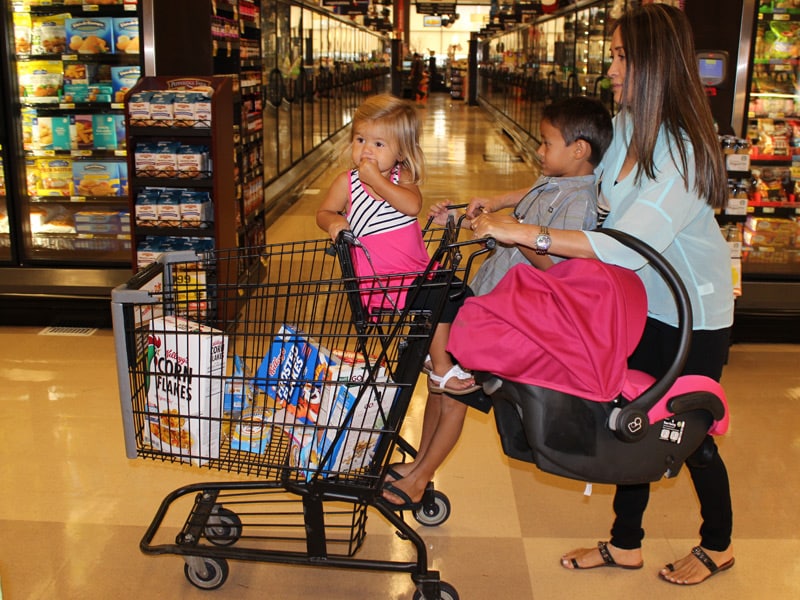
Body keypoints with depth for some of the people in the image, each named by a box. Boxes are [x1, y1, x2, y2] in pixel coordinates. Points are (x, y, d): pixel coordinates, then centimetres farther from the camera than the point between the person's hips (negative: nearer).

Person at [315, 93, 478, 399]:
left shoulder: (403, 178, 0)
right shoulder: (347, 182, -5)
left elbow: (412, 205, -21)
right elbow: (324, 212, 5)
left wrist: (377, 180, -25)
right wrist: (334, 222, -18)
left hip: (419, 270, 5)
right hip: (380, 280, -5)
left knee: (461, 294, 4)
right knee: (439, 299, -20)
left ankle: (437, 350, 24)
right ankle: (440, 369, -4)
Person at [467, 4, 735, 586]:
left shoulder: (682, 151, -30)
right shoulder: (626, 127, -4)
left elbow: (629, 247, -38)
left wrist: (524, 233, -38)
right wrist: (497, 206, 0)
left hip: (694, 314, -7)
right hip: (644, 303, 7)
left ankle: (718, 546, 37)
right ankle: (626, 544, 32)